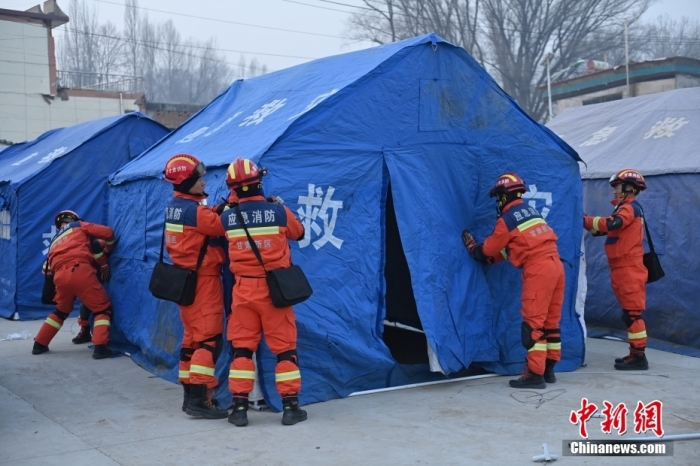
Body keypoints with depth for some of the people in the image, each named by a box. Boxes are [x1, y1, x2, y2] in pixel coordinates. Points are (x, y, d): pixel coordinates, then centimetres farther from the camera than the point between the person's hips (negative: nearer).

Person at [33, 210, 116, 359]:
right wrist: (109, 249, 30)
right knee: (103, 308, 3)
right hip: (79, 271, -6)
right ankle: (100, 347, -12)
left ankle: (39, 344, 33)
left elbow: (49, 267, 30)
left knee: (61, 311, 30)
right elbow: (107, 232, 12)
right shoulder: (78, 226, 22)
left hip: (60, 276, 6)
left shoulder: (55, 241, 36)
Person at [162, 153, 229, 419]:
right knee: (209, 338, -8)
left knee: (193, 336, 13)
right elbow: (224, 227, -16)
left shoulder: (175, 206, 10)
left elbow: (208, 221, 5)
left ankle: (190, 394, 19)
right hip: (202, 280, -9)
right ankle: (199, 399, -11)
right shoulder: (193, 210, -19)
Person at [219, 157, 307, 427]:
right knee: (285, 347, 6)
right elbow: (299, 233, 9)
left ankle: (239, 407, 7)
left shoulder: (227, 217, -4)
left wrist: (234, 205, 21)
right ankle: (291, 406, 8)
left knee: (242, 347, 9)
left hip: (244, 288, 2)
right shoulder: (278, 211, -8)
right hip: (274, 288, -1)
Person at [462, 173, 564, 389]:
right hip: (555, 266, 8)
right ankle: (548, 369, 19)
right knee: (550, 321, 13)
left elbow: (488, 249, 8)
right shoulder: (531, 211, 19)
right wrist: (491, 258, 27)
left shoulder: (506, 220, -5)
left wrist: (472, 247, 27)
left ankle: (535, 374, -7)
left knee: (533, 323, -6)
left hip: (538, 271, -8)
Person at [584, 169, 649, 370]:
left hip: (629, 268, -10)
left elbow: (611, 224, -28)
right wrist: (587, 222, 3)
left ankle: (639, 356, -8)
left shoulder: (630, 208, -10)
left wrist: (585, 220, -20)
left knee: (632, 312, -9)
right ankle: (635, 354, 18)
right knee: (630, 311, 12)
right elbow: (604, 230, 16)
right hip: (623, 268, 10)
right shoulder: (625, 209, 22)